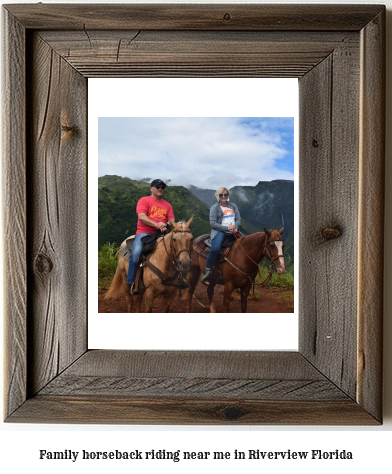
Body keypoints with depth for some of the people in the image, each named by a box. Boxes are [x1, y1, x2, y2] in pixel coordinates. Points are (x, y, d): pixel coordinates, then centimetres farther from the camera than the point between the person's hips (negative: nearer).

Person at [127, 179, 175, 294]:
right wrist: (157, 224, -23)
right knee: (136, 252, -30)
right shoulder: (144, 200, 4)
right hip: (145, 232, -4)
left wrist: (170, 224, -15)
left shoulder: (167, 205, 19)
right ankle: (131, 282, -15)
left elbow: (172, 221, 10)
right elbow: (141, 216, -11)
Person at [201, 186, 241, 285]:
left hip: (233, 231, 5)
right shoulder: (214, 207, 4)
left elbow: (238, 219, 14)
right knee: (215, 249, -32)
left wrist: (235, 227, -9)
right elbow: (213, 223, -5)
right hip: (219, 231, -5)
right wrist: (227, 227, -15)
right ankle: (208, 272, -21)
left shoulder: (233, 206, 19)